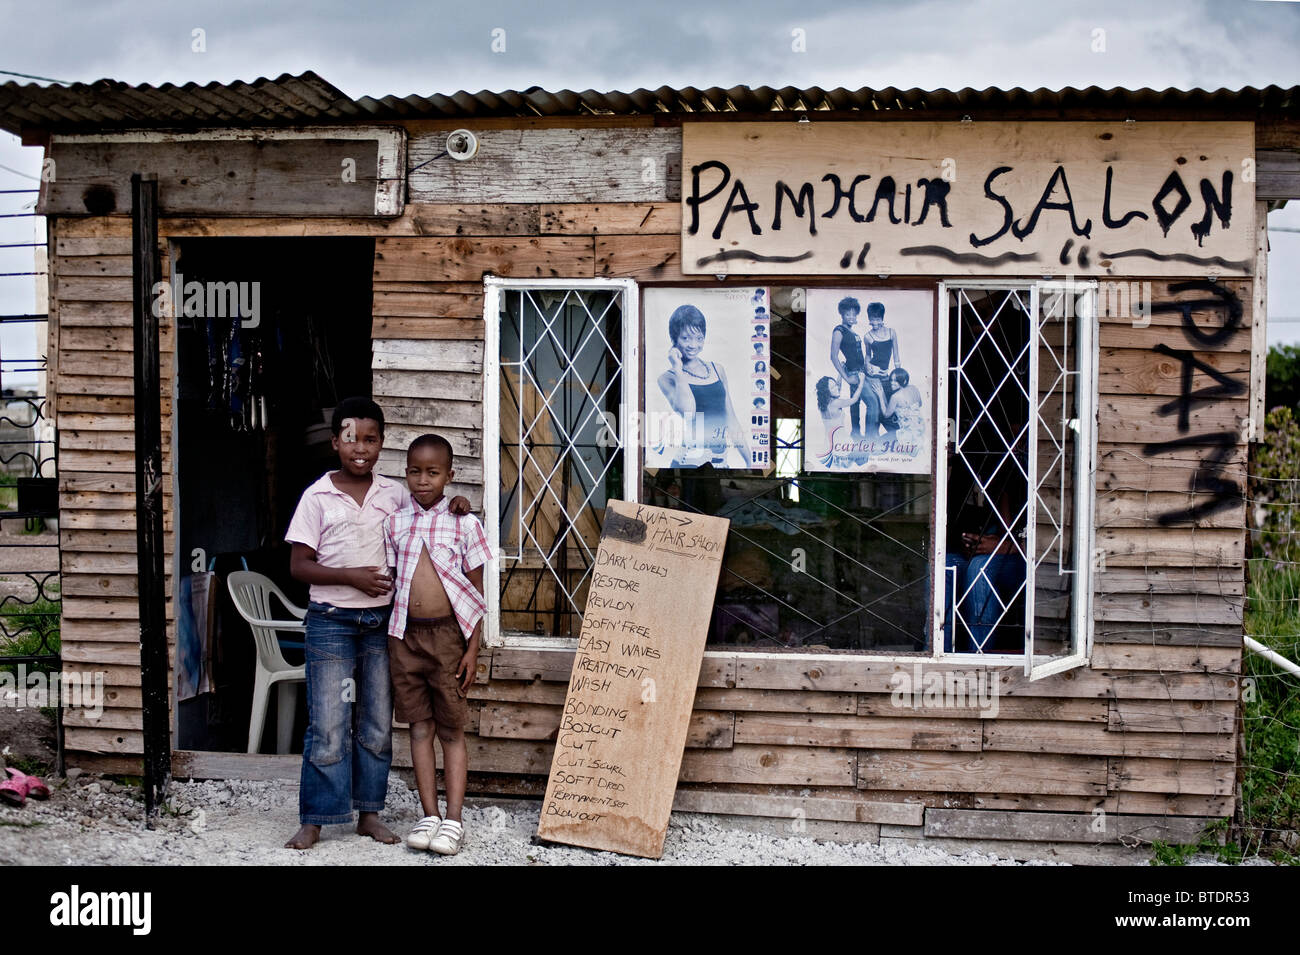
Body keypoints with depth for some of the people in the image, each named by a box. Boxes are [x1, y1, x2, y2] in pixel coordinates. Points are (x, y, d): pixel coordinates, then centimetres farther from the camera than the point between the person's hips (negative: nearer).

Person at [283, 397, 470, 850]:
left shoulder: (394, 494, 5)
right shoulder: (318, 496, -3)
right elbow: (298, 565, -4)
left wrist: (454, 505, 0)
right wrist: (350, 576, -16)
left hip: (380, 621, 3)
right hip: (331, 622, -3)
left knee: (377, 724, 8)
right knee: (327, 726, -4)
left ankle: (369, 813, 20)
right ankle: (314, 821, 6)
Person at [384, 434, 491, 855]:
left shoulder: (464, 524, -1)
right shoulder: (394, 523, 6)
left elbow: (476, 593, 0)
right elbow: (388, 584, 10)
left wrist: (472, 648, -5)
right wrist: (386, 643, 6)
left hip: (447, 633, -2)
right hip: (405, 634, 3)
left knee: (451, 729, 3)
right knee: (419, 727, 7)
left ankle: (454, 820, 8)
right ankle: (429, 815, 14)